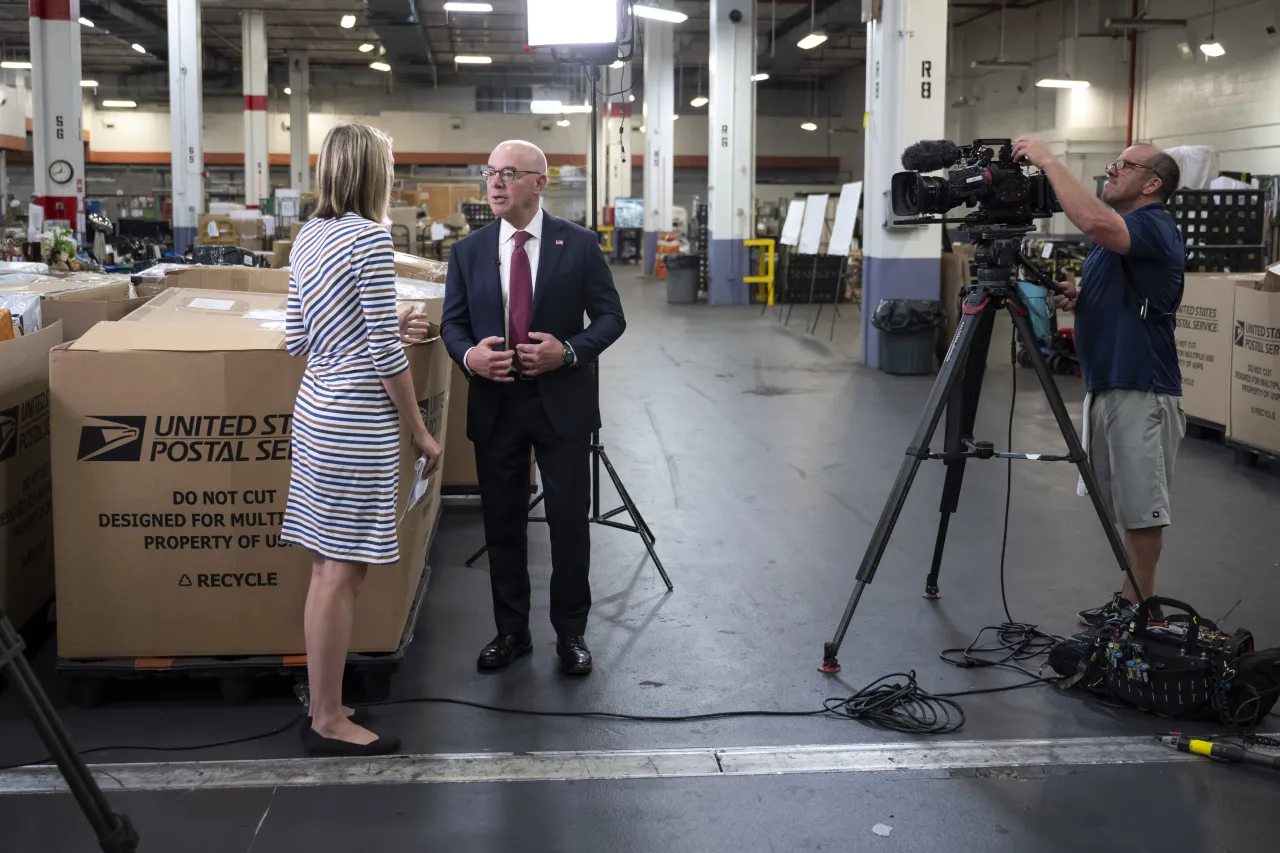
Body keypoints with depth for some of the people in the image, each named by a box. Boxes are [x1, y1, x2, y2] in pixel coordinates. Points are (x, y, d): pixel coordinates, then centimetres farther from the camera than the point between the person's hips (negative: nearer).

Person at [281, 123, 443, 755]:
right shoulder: (370, 236, -14)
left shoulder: (309, 237, 12)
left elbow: (298, 338, 15)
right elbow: (386, 354, -16)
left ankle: (325, 706, 22)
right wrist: (420, 431, -7)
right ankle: (328, 722, 6)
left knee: (330, 567, 14)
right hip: (356, 422, -9)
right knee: (341, 571, -3)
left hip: (317, 408, 9)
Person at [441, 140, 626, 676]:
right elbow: (453, 323, 6)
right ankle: (511, 631, 25)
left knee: (569, 520, 5)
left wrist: (569, 350, -18)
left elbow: (610, 316, -1)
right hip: (494, 405, 2)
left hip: (561, 402, -2)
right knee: (501, 521, 10)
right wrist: (469, 355, -16)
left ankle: (571, 632, 21)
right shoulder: (468, 251, 4)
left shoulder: (578, 245, -3)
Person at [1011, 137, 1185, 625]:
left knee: (1141, 506, 0)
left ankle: (1139, 604, 9)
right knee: (1123, 505, 15)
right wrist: (1076, 299, 4)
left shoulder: (1153, 228, -15)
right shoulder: (1117, 234, 17)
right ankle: (1133, 598, 24)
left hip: (1140, 389, -10)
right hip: (1106, 384, 10)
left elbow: (1093, 221, -36)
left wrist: (1046, 160, -27)